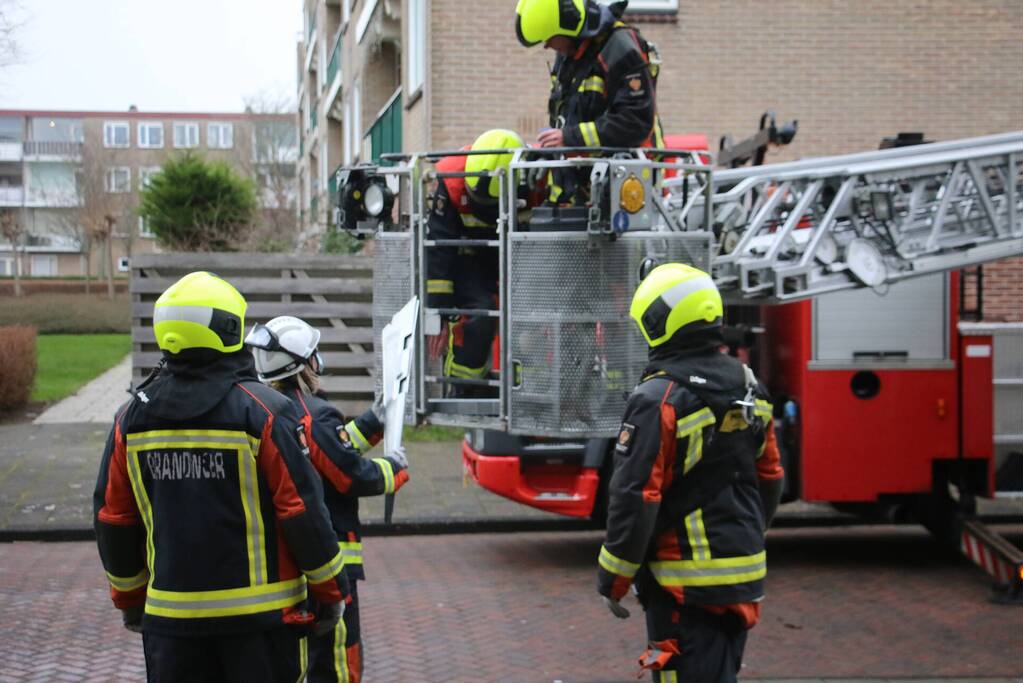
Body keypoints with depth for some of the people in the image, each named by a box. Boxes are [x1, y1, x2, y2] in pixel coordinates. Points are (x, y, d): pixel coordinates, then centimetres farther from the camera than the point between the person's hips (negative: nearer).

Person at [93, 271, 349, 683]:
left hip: (170, 615, 4)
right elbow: (302, 510, -11)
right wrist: (331, 588, 1)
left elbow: (112, 519, 8)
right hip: (260, 615, -3)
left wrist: (129, 596, 21)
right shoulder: (263, 411, -12)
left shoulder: (132, 418, 1)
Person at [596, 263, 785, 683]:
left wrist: (612, 580, -9)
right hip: (744, 578, 8)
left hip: (687, 585, -8)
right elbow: (770, 479, 16)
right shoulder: (747, 388, 7)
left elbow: (635, 496, -18)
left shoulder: (659, 397, -18)